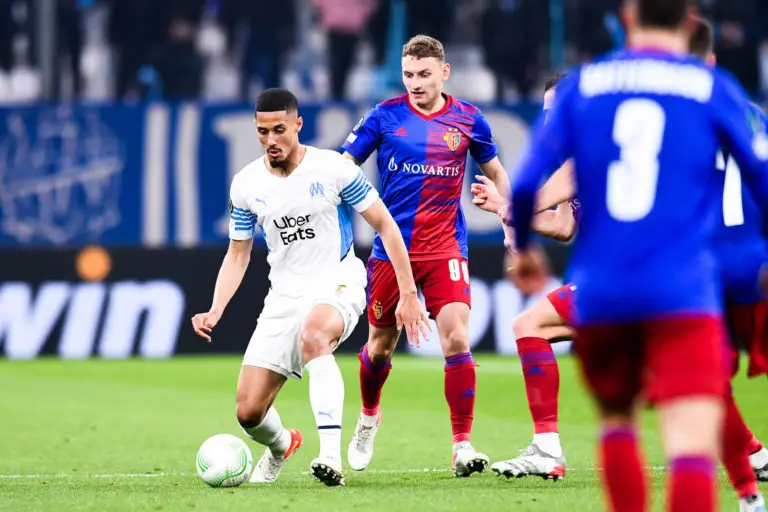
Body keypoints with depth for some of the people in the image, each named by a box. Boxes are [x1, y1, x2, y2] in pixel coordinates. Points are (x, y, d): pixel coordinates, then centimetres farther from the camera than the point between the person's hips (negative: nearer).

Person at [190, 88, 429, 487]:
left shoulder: (333, 169, -9)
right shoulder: (246, 184, 1)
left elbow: (385, 226, -3)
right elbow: (237, 254, 11)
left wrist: (408, 294, -6)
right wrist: (215, 311, -4)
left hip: (337, 282, -4)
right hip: (285, 294, 4)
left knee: (313, 335, -42)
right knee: (248, 413, -4)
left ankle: (330, 454, -46)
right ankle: (281, 445, 34)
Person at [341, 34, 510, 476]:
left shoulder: (468, 120, 2)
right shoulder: (385, 117, -2)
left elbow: (495, 172, 17)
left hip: (445, 248, 0)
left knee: (456, 338, -16)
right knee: (381, 344, 11)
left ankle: (463, 446, -10)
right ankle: (369, 418, 42)